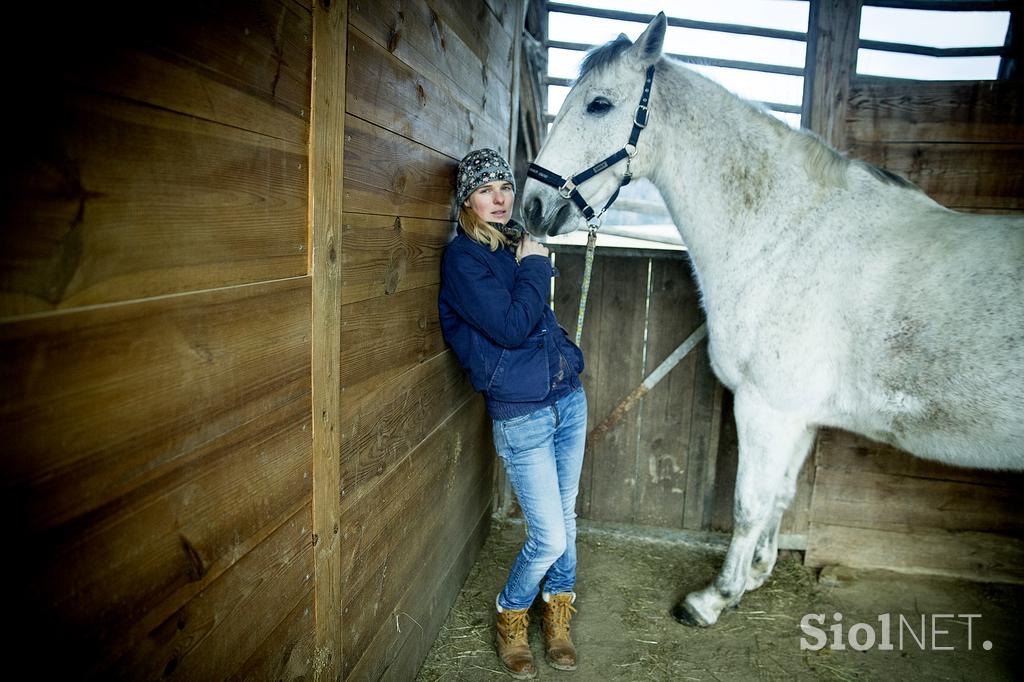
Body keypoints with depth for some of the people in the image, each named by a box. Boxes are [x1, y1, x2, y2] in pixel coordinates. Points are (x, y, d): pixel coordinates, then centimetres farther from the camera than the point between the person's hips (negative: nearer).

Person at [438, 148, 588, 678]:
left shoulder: (520, 242, 10)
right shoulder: (462, 256, -11)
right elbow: (510, 327, -21)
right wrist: (534, 266, -11)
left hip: (569, 399, 7)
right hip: (521, 415, -7)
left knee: (565, 517, 16)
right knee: (549, 539, -2)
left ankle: (557, 618, 37)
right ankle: (509, 618, 27)